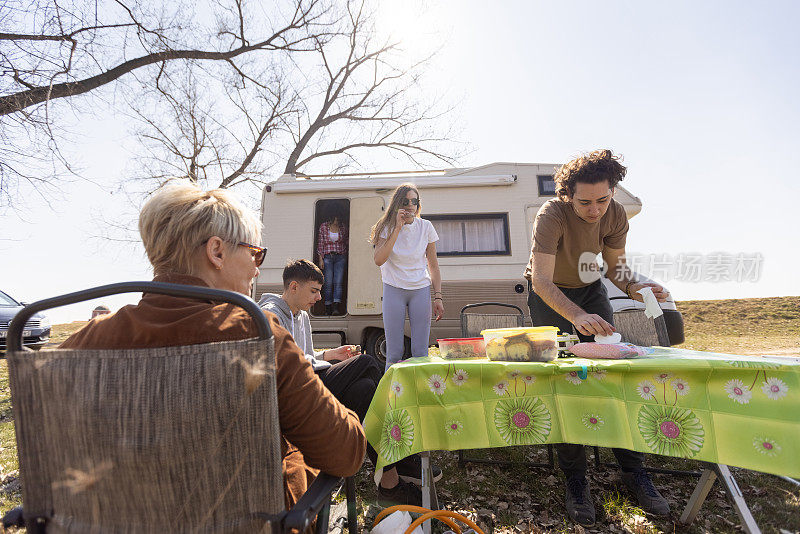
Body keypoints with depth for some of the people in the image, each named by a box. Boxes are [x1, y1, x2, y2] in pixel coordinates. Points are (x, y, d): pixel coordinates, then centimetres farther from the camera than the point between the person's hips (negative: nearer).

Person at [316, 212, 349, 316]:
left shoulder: (343, 227, 6)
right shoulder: (323, 227, 3)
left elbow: (347, 241, 17)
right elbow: (320, 244, 3)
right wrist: (320, 259, -2)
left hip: (340, 257, 1)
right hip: (327, 257, -1)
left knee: (338, 282, -9)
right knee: (328, 283, -1)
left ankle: (336, 307, -14)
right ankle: (328, 308, 7)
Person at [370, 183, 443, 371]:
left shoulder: (425, 226, 3)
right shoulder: (387, 227, -2)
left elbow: (433, 265, 8)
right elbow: (379, 260, -19)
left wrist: (438, 297, 1)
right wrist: (398, 228, -19)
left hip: (421, 290, 1)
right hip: (394, 290, -1)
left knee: (420, 353, 3)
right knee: (394, 354, 2)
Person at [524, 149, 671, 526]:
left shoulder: (615, 215, -13)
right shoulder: (551, 215, -30)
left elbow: (615, 265, 0)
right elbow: (542, 281, -37)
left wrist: (634, 287, -22)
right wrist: (577, 316, -51)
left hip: (590, 290, 5)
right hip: (549, 295, -4)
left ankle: (633, 470, 11)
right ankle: (575, 479, 4)